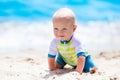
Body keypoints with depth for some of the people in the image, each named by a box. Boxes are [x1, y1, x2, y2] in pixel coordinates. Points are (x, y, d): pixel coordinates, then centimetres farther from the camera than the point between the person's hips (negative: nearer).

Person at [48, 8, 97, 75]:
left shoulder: (76, 42, -42)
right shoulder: (54, 42, -31)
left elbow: (81, 57, -46)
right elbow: (51, 57, -21)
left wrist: (78, 71, -51)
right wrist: (53, 69, -26)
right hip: (64, 57, 3)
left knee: (91, 70, -12)